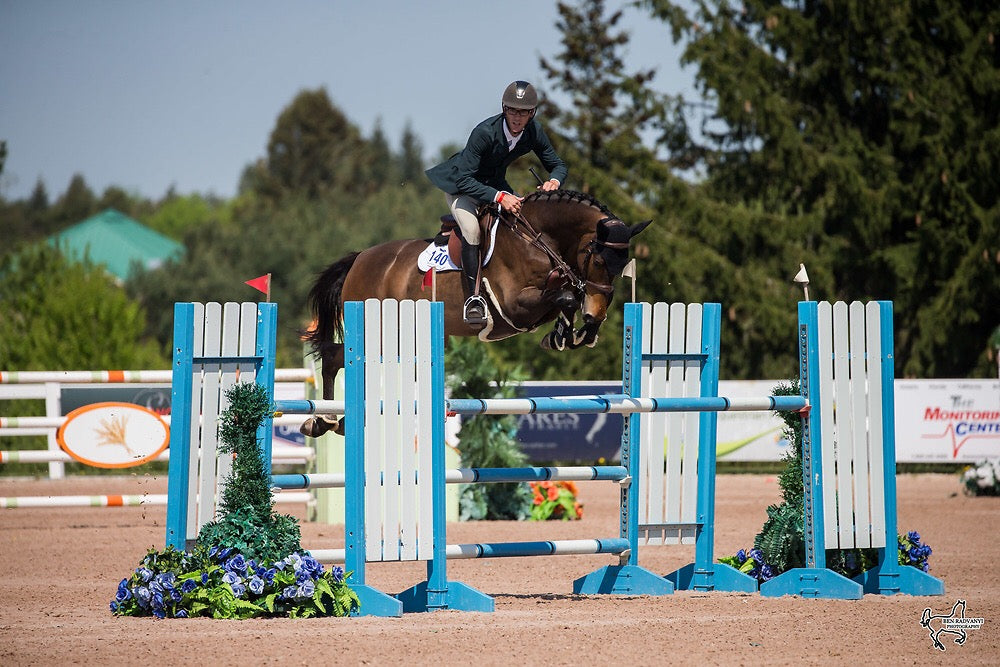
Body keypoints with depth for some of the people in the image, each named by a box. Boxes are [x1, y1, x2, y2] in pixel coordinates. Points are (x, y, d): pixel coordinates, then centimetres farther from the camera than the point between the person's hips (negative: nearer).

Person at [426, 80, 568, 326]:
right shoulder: (485, 132, -32)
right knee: (471, 229, -32)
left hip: (496, 185, 6)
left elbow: (558, 165, -3)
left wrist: (554, 181, -28)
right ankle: (473, 297, -29)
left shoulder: (533, 131, -16)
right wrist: (499, 197, -45)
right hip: (461, 186, -6)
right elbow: (464, 179, -35)